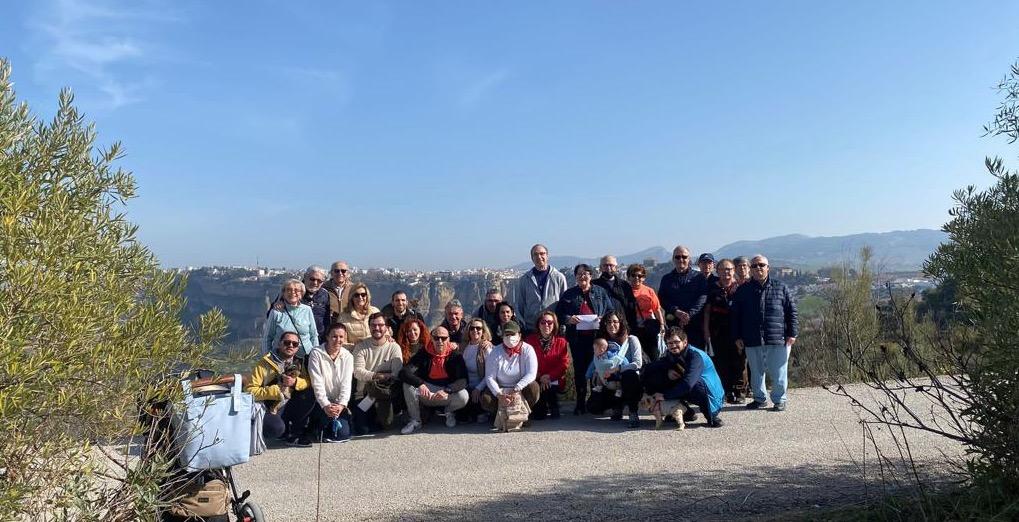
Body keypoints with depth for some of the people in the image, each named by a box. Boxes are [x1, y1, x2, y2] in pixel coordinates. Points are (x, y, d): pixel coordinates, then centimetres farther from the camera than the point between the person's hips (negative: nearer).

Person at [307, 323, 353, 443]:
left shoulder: (348, 356, 1)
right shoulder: (316, 354, -8)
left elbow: (346, 383, -7)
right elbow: (317, 383, -15)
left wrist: (341, 405, -23)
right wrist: (325, 405, -25)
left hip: (338, 403, 3)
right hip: (321, 402, -3)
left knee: (343, 434, -10)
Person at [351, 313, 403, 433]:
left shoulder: (394, 347, -1)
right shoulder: (361, 346, 2)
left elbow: (397, 374, -12)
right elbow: (358, 372, -10)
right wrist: (378, 375, -24)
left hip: (385, 392, 0)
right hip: (363, 393, 0)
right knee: (362, 429, -14)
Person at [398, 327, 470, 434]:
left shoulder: (455, 355, -7)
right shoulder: (423, 354, -7)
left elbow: (463, 380, -17)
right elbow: (403, 373, -18)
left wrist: (446, 391, -34)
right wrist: (420, 384, -37)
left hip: (448, 394, -1)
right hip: (426, 395, 1)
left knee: (463, 396, -31)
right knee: (408, 385, -25)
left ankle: (450, 412, 7)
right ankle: (415, 420, -7)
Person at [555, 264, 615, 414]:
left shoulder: (600, 292, 12)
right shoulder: (569, 294, 11)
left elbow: (611, 311, 12)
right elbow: (558, 313, 10)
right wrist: (568, 319, -9)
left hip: (596, 336, 0)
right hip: (577, 338, 1)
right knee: (579, 369, 2)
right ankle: (580, 403, 9)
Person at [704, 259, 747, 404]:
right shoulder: (713, 288, 9)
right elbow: (707, 310, 10)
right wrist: (706, 329, 3)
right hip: (717, 332, 1)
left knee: (739, 362, -1)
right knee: (720, 363, 1)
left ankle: (738, 393, 7)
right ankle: (726, 392, 9)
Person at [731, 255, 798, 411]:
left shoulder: (781, 288, 6)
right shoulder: (743, 290, 9)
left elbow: (792, 311, 7)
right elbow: (735, 315, 11)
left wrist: (792, 333, 0)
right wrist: (737, 337, 5)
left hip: (778, 340, -2)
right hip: (752, 340, 2)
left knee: (778, 373, 2)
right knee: (756, 372, 10)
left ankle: (779, 400, 17)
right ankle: (760, 398, 25)